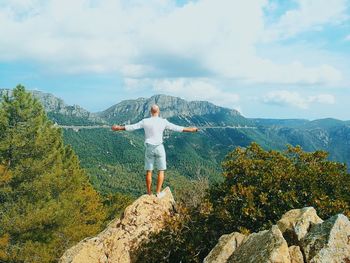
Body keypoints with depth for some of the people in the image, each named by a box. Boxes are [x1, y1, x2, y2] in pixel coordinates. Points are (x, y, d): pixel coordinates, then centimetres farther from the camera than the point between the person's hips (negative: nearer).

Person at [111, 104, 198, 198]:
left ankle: (149, 193, 15)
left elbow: (131, 127, 3)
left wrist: (119, 128, 18)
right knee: (161, 171, 10)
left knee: (149, 171, 10)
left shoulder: (145, 121, -3)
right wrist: (190, 129, 5)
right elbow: (177, 128, -5)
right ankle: (158, 192, 6)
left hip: (149, 148, 2)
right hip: (159, 148, -2)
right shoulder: (163, 121, -7)